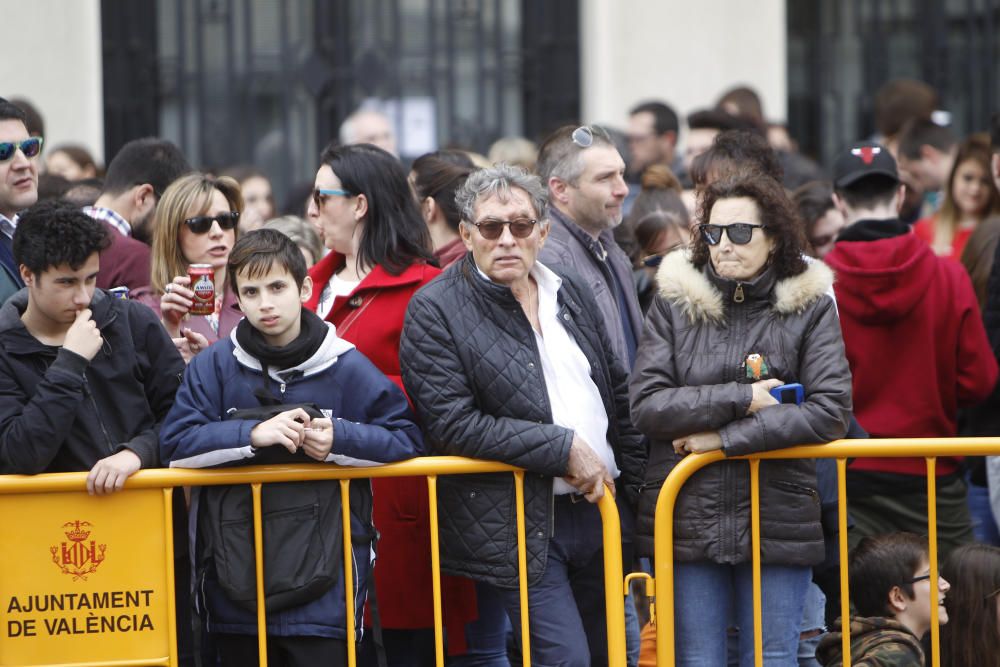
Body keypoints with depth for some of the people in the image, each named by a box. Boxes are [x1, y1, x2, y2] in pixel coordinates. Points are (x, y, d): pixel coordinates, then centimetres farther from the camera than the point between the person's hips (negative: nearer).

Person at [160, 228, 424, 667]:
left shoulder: (345, 367, 2)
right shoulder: (213, 367, 4)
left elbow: (406, 439, 4)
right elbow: (176, 445, -6)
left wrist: (340, 439, -12)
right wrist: (254, 435, -17)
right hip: (236, 582, 1)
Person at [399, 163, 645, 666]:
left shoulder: (571, 293, 12)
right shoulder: (434, 311, -8)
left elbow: (619, 393, 20)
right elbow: (451, 423, -17)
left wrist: (633, 483, 11)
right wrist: (563, 449, -17)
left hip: (598, 508, 7)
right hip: (520, 529, -7)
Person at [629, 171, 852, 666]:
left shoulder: (809, 306, 1)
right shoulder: (674, 303, 2)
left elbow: (831, 411, -9)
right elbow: (645, 404, -7)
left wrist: (726, 437, -12)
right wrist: (742, 399, -14)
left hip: (778, 518, -1)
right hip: (687, 518, 1)